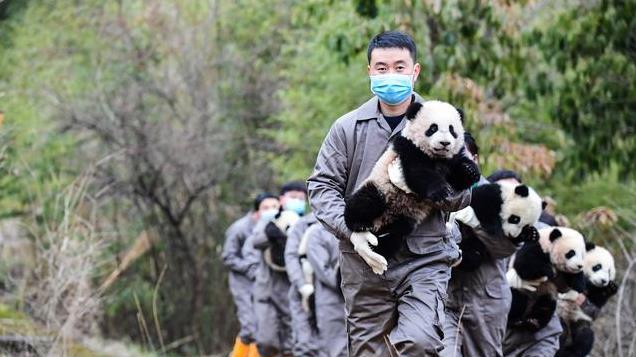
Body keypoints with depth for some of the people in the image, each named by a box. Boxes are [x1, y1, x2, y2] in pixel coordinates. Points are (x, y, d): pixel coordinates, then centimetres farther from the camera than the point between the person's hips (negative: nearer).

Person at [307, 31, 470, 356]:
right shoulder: (348, 128, 7)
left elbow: (464, 193, 7)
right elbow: (321, 186, 6)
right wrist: (351, 229, -11)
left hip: (424, 258, -1)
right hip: (365, 260, 2)